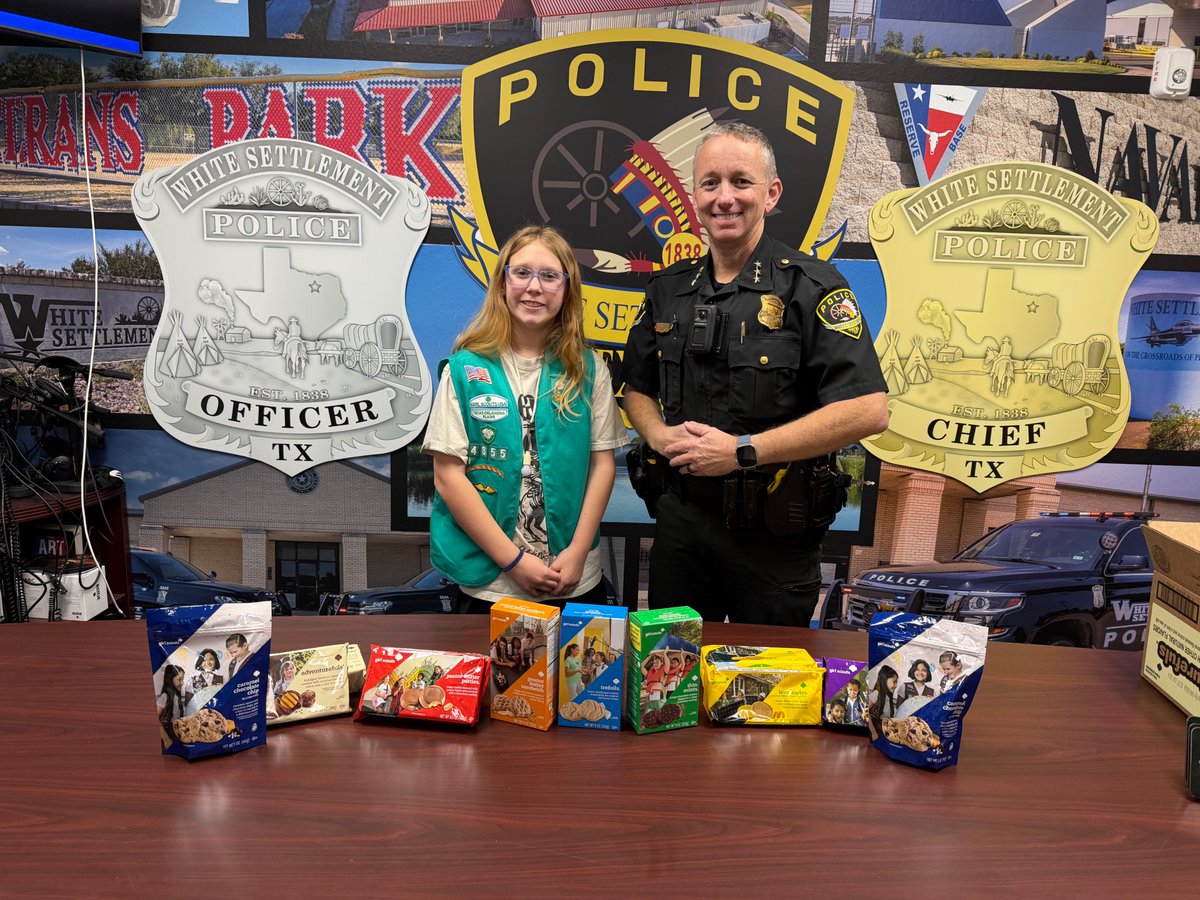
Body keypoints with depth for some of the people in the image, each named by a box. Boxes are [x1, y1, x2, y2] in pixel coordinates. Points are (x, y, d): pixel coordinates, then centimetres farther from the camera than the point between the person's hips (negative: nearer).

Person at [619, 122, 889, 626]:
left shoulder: (811, 287, -11)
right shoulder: (668, 290, 6)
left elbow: (868, 410, -20)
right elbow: (638, 389, 16)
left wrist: (743, 451, -22)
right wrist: (660, 435, -7)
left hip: (775, 533, -4)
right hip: (681, 523, 5)